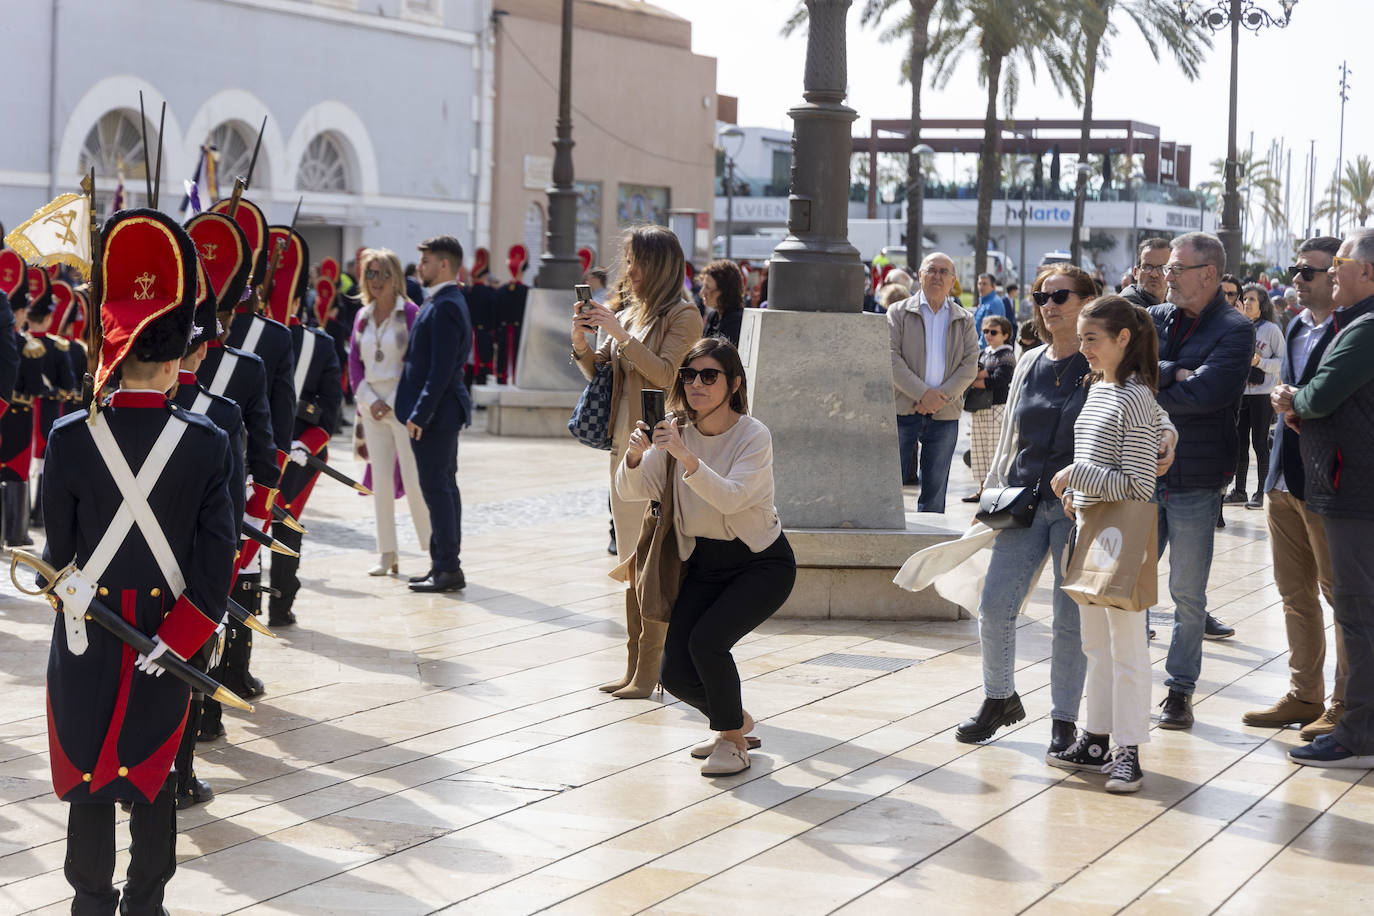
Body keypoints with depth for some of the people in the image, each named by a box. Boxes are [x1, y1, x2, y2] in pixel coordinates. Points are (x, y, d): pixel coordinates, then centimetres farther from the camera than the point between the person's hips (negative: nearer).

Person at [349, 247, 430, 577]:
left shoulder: (410, 312, -4)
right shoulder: (363, 316, 11)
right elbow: (354, 362, 10)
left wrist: (394, 401, -12)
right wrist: (370, 400, -4)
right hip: (372, 403, 5)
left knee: (414, 479, -8)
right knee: (381, 481, 6)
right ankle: (388, 556, 11)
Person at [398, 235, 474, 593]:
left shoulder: (444, 307, -17)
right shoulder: (445, 302, 15)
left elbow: (442, 368, -22)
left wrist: (420, 413, -22)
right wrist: (419, 410, 17)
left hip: (434, 413, -10)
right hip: (444, 412, 10)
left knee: (436, 487, -7)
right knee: (443, 487, 12)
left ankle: (448, 568, -4)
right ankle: (444, 566, 18)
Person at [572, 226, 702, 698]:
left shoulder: (683, 315, -8)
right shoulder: (627, 309, 13)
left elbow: (665, 374, -19)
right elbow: (601, 372, 19)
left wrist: (620, 333, -21)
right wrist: (582, 342, 0)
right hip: (624, 446, 8)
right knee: (631, 563, 11)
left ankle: (649, 672, -3)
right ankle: (633, 666, 17)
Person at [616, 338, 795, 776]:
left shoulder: (753, 435, -17)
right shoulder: (676, 431, -4)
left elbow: (731, 497, -32)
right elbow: (631, 490, -11)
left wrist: (687, 458, -45)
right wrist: (634, 455, -31)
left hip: (761, 562, -5)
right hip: (704, 563, 5)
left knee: (706, 640, -26)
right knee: (675, 675, -5)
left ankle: (732, 740, -2)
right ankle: (735, 720, 27)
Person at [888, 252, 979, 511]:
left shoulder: (964, 320, 10)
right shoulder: (899, 312, 4)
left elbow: (970, 365, 2)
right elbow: (891, 359, -6)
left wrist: (941, 397, -12)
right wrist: (922, 394, -15)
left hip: (944, 414, 2)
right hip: (902, 410, -2)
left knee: (935, 489, 6)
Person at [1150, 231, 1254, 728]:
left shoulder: (1235, 331, -6)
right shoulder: (1153, 319, 10)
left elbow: (1203, 395, -20)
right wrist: (1173, 374, -17)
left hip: (1195, 481, -4)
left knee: (1188, 593, 5)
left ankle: (1181, 689, 15)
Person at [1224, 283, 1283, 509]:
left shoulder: (1271, 329, -3)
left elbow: (1282, 360, -3)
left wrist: (1260, 362, -16)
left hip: (1263, 395, -5)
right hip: (1240, 393, 5)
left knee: (1260, 443, -2)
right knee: (1240, 442, 9)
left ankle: (1261, 493, 4)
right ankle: (1239, 490, 18)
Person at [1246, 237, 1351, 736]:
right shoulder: (1297, 326, 14)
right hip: (1284, 479, 9)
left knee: (1341, 595, 1)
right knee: (1295, 593, 15)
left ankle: (1345, 704, 9)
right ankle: (1304, 695, 25)